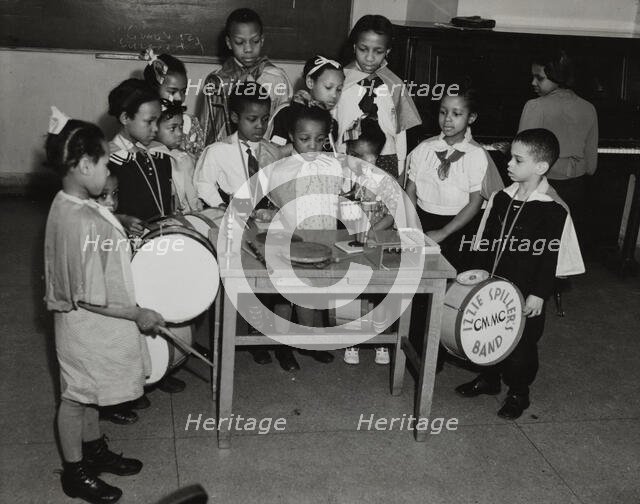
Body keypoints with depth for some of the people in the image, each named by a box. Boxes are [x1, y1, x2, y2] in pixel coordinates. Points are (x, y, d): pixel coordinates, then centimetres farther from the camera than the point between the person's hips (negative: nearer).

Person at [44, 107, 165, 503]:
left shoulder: (67, 203, -1)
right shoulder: (83, 223, -32)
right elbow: (90, 299, -28)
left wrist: (122, 230, 9)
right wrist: (139, 315, -20)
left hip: (92, 326, 9)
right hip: (87, 328, -9)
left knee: (88, 392, 26)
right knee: (77, 396, 10)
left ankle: (94, 450, 47)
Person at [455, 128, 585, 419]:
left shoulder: (553, 210, -16)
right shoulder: (502, 198, 2)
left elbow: (552, 257, -14)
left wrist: (538, 294, -14)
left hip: (526, 293, -5)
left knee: (521, 341, 8)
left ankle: (518, 393, 27)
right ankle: (489, 378, 39)